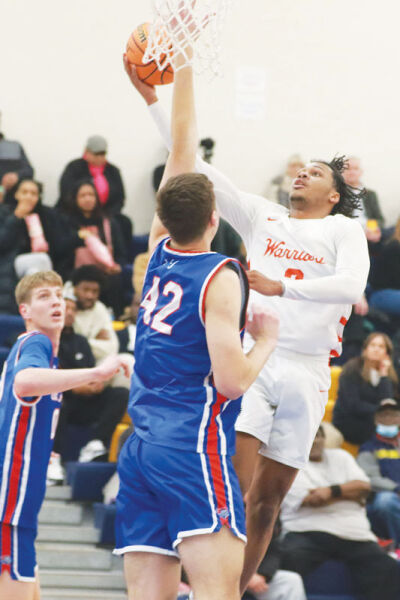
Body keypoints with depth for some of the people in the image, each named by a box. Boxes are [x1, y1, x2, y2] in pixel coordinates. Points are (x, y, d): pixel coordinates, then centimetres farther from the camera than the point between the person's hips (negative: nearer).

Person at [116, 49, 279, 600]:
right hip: (195, 448, -7)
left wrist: (185, 71, 27)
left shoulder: (160, 254, 12)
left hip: (140, 451, 7)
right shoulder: (220, 277, -6)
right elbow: (231, 379, -12)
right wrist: (266, 341, 6)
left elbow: (182, 148, 21)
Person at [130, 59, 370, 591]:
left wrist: (280, 286, -22)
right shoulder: (262, 217, 14)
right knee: (236, 488, -15)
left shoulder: (344, 230, 8)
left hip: (307, 371, 0)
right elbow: (195, 167, 10)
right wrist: (152, 98, 4)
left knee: (268, 500, 5)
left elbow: (352, 286, -12)